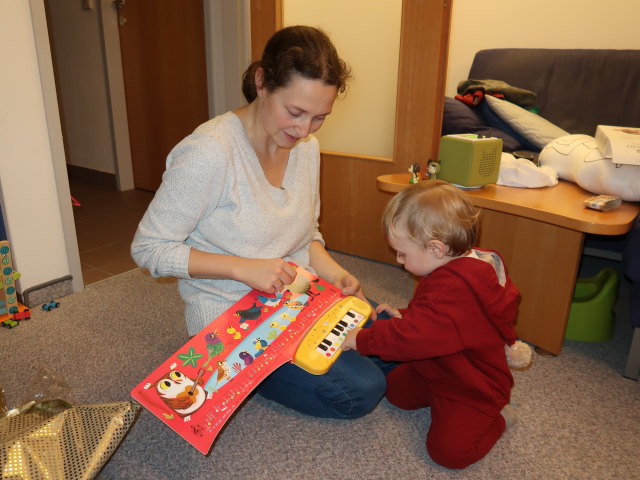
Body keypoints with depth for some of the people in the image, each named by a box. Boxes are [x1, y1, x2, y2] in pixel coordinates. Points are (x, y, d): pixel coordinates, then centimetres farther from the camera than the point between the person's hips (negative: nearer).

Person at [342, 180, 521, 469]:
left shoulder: (455, 288, -39)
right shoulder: (460, 266, -3)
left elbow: (413, 337, -41)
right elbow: (430, 316, 16)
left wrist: (362, 339, -28)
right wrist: (404, 315, 3)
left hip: (473, 389, -10)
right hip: (439, 369, 10)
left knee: (448, 450, -16)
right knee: (395, 389, 13)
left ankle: (497, 417, 10)